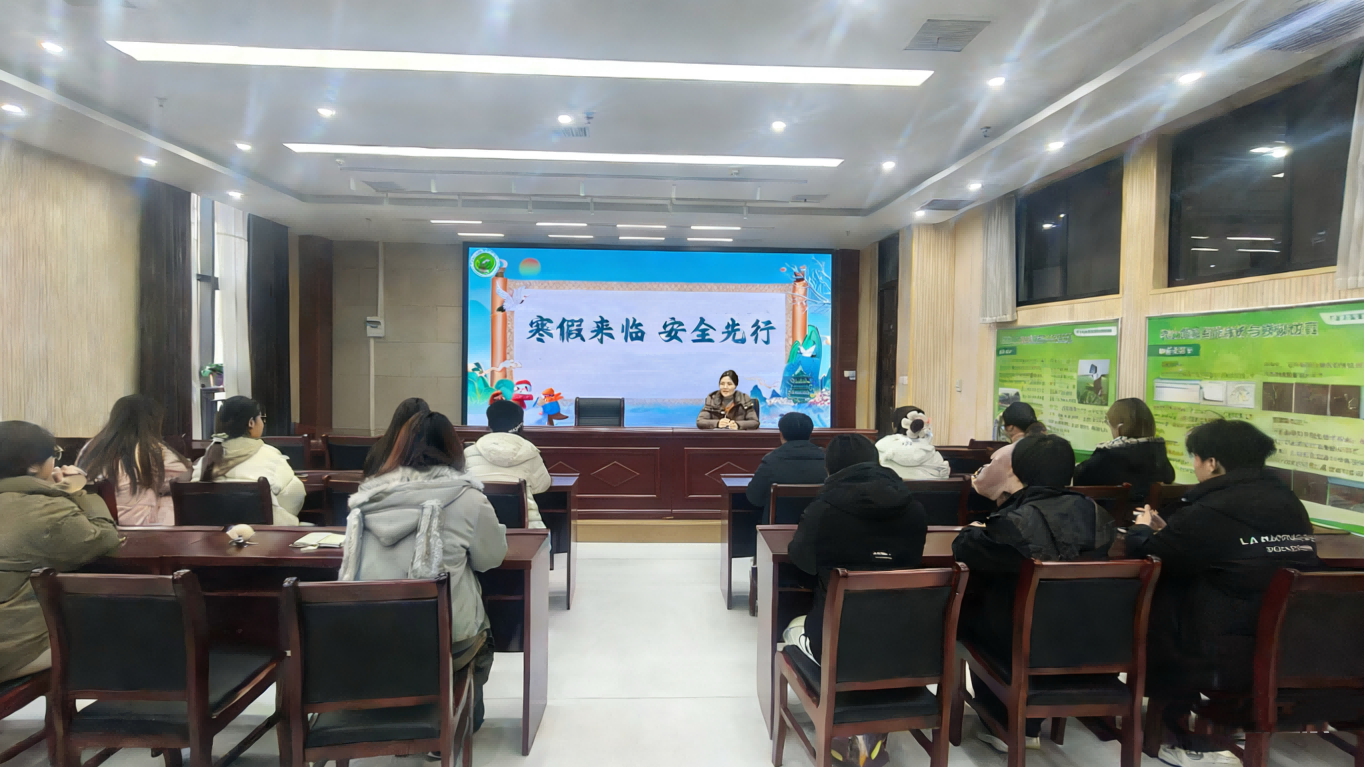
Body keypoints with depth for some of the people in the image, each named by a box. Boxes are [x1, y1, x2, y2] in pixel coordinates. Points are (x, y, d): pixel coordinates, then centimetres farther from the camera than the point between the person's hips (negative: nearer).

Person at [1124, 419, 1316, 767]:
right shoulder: (1288, 501, 8)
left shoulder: (1214, 510, -16)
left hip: (1238, 659, -8)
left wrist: (1142, 530, 13)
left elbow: (1145, 554, -8)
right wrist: (1168, 530, 25)